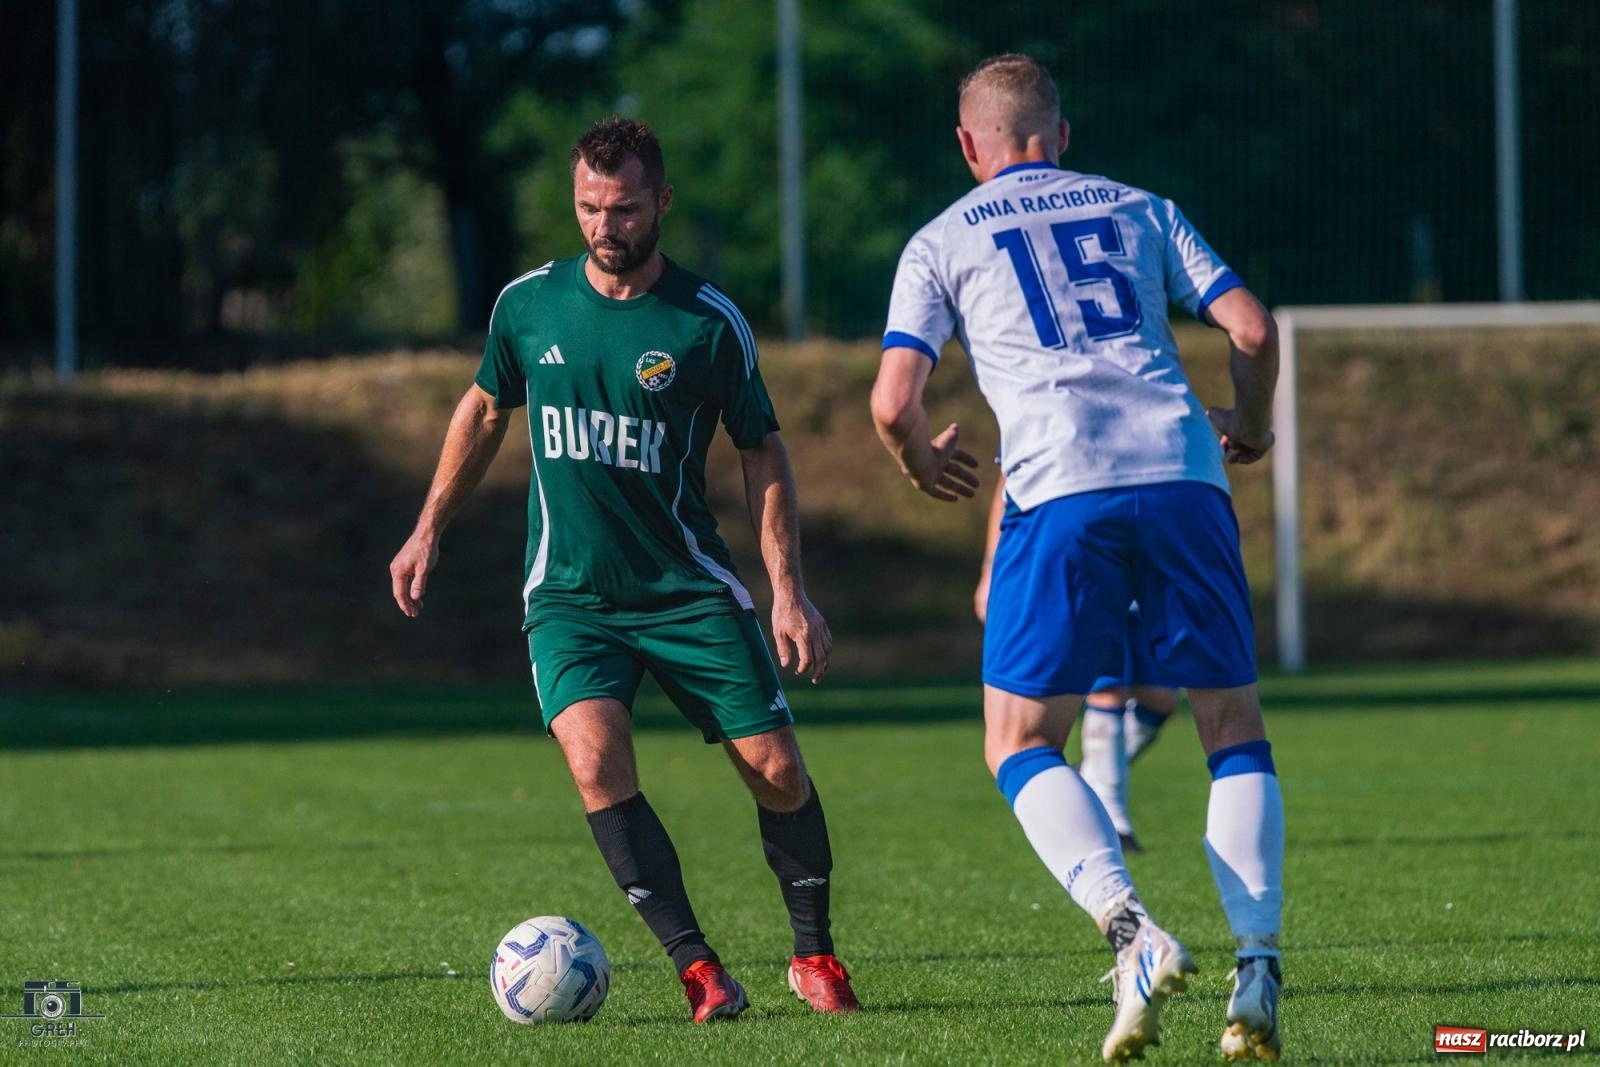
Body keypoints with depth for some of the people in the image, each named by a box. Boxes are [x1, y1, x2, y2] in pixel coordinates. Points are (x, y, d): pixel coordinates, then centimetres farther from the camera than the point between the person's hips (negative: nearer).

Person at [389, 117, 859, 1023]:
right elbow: (486, 410, 18)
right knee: (596, 760, -22)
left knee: (776, 769, -3)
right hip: (569, 595, 1)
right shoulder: (528, 305, 0)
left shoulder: (708, 322, -7)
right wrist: (429, 531, 20)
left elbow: (763, 454, 1)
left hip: (688, 590, -1)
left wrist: (790, 593, -5)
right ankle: (699, 970, -17)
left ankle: (816, 957, 20)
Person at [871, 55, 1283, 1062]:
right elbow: (1252, 328, 13)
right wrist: (1249, 429, 32)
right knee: (1234, 723, 13)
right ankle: (1257, 971, -3)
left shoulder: (943, 242, 15)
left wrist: (925, 466, 27)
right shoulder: (1140, 211, 22)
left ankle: (1135, 933, -16)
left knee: (1021, 744, 7)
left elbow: (893, 402, 5)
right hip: (1183, 479, 2)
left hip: (1062, 494, -2)